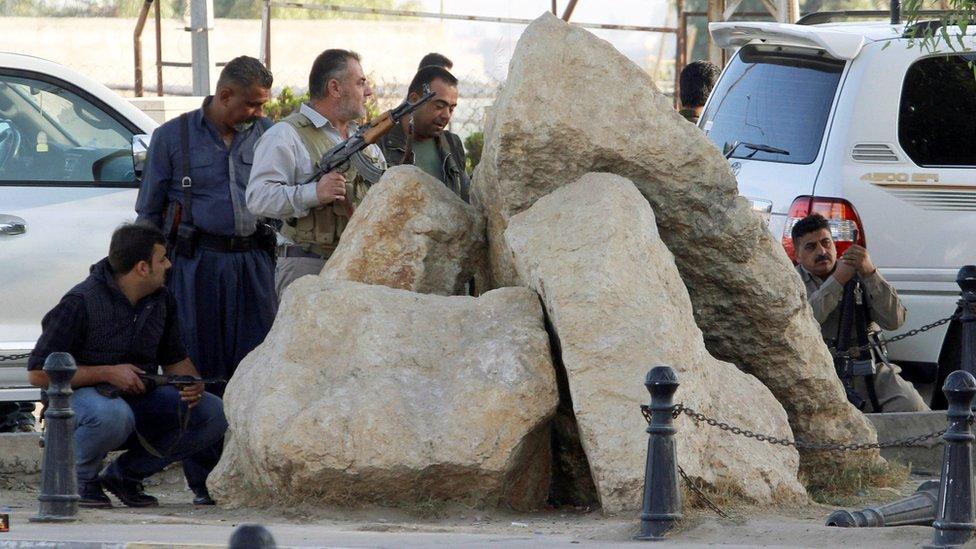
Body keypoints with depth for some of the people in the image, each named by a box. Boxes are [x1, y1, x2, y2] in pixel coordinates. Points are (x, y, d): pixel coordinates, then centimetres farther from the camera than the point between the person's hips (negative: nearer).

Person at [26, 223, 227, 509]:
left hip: (137, 398, 7)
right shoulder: (81, 303, -19)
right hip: (80, 395, -7)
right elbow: (38, 372, -19)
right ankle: (78, 479, -10)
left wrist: (192, 383, -12)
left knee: (214, 414, -11)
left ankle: (124, 474, 2)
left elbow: (176, 360, 13)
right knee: (114, 414, -43)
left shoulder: (161, 300, 3)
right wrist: (108, 373, -24)